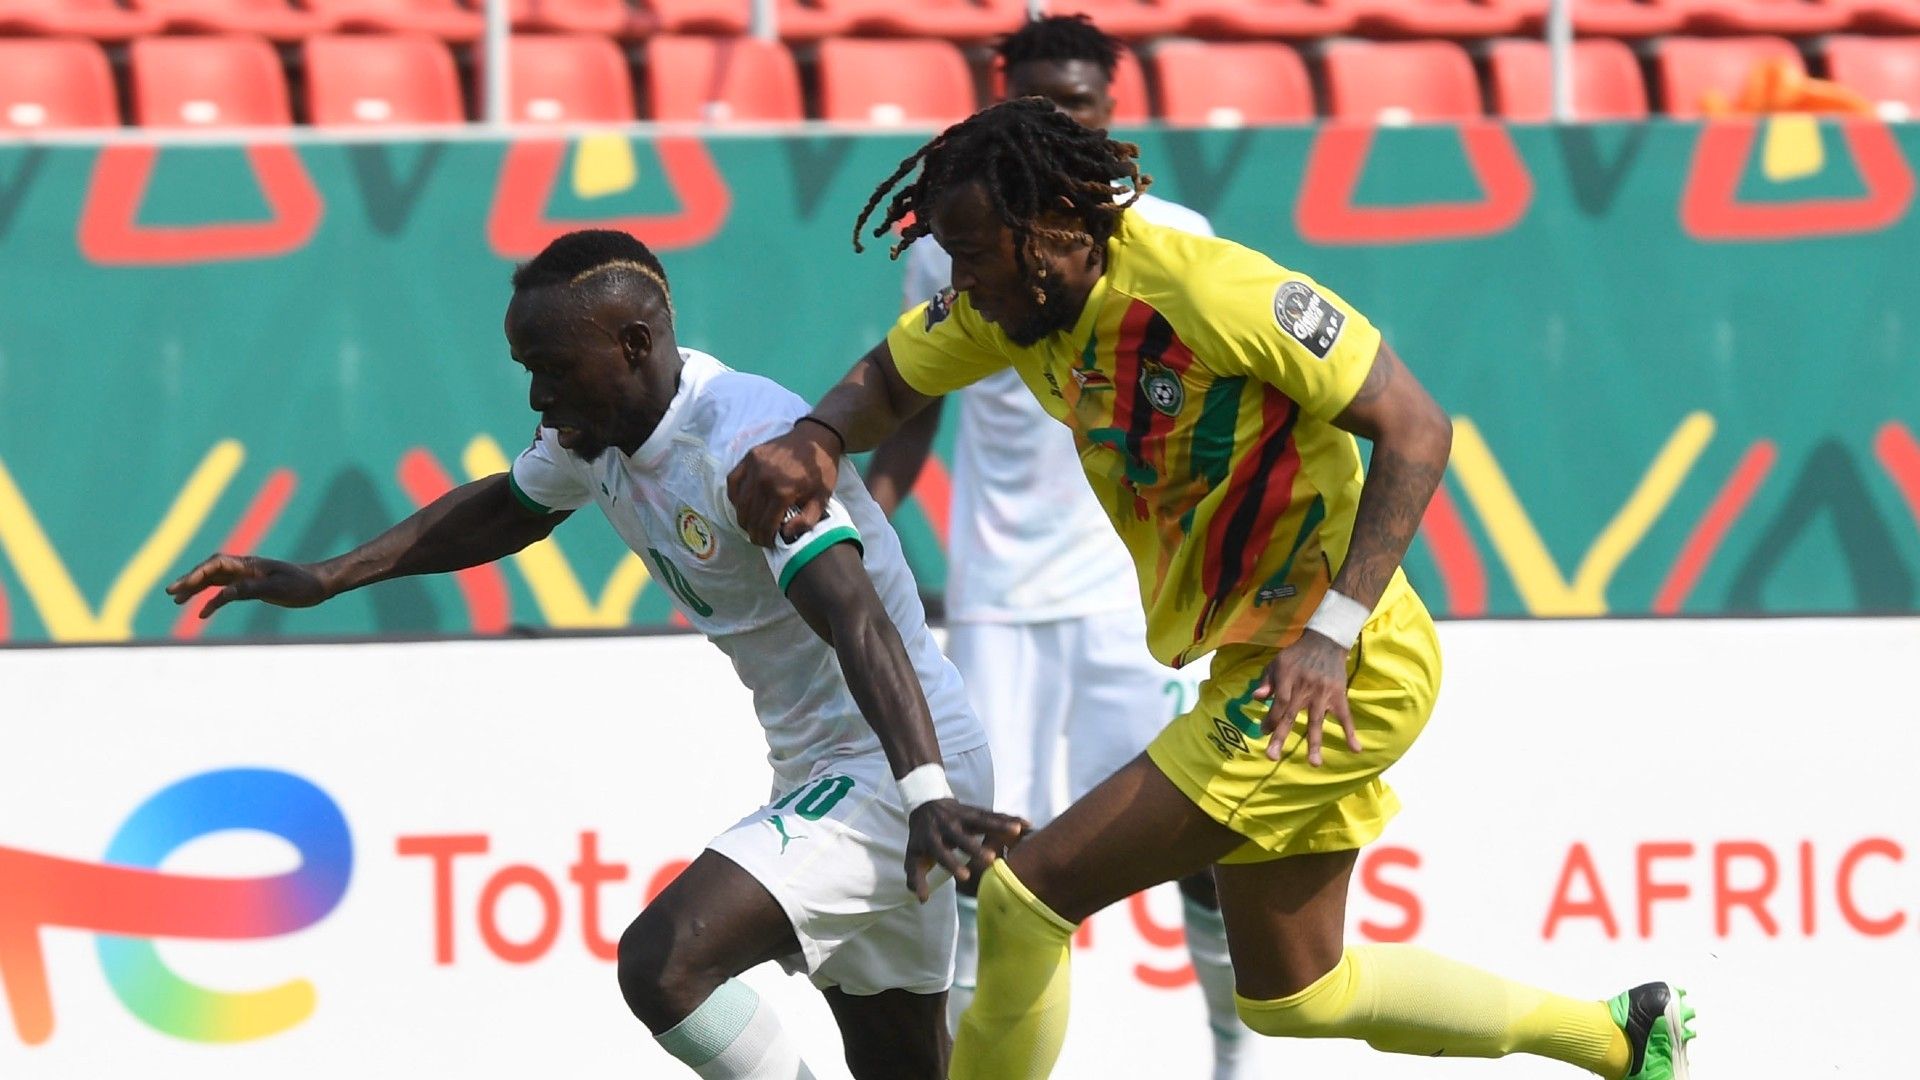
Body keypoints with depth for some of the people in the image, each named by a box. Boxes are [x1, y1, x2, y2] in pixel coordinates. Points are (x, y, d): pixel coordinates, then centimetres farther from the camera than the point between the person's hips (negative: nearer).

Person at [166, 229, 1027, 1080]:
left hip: (893, 764, -10)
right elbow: (505, 509, 26)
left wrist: (925, 795, -49)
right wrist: (327, 578, 19)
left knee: (664, 964, -24)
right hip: (824, 767, 10)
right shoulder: (599, 427, 4)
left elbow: (856, 619, -36)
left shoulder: (747, 442, -24)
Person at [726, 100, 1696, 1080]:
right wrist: (815, 441, -11)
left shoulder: (1212, 290, -24)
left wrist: (1332, 632, -32)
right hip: (1252, 664, 10)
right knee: (1290, 994, 23)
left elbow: (1416, 429, -23)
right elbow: (888, 382, 14)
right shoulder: (1014, 304, 0)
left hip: (1343, 670, -10)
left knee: (1029, 895, -15)